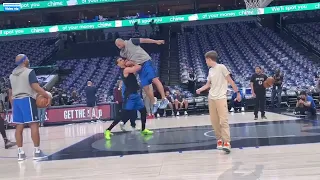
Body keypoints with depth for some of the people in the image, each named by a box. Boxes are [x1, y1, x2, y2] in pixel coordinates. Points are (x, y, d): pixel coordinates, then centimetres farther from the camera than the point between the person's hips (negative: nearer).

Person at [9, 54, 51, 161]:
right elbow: (35, 87, -18)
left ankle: (20, 153, 8)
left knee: (19, 127, 7)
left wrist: (13, 105, 26)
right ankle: (37, 151, -6)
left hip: (16, 101, 7)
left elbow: (10, 93, 19)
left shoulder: (12, 75, 17)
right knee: (34, 125, -5)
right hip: (27, 100, -7)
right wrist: (48, 96, -18)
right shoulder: (29, 72, -6)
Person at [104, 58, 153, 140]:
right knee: (123, 115, -10)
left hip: (136, 94, 9)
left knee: (143, 111, 15)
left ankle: (143, 129, 28)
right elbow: (139, 67, -23)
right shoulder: (126, 70, -14)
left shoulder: (129, 69, 14)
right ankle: (108, 130, -5)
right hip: (130, 95, -9)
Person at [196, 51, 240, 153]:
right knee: (214, 121, 7)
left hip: (221, 98, -7)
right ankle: (219, 139, 19)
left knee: (223, 120, -13)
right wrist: (199, 90, 10)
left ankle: (226, 142, -15)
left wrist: (237, 92, -4)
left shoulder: (221, 67, -6)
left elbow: (230, 81, -4)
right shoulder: (210, 70, 15)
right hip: (211, 98, 7)